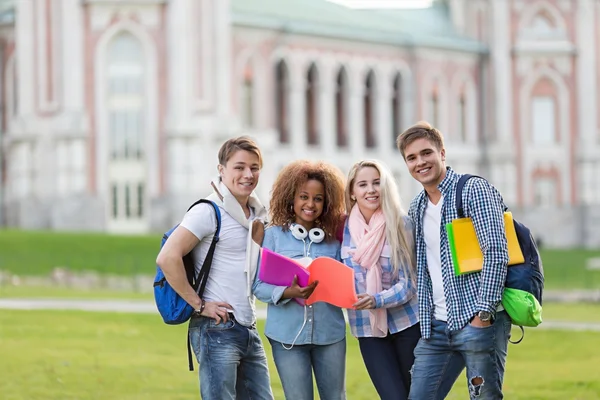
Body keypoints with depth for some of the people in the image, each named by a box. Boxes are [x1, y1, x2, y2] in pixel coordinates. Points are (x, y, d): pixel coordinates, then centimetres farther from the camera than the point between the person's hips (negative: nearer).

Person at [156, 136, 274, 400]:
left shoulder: (256, 215, 15)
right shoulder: (210, 212, -10)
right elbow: (167, 258, -20)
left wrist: (259, 230, 7)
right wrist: (199, 305, -16)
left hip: (249, 329, 8)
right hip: (217, 329, -8)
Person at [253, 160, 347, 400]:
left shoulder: (333, 239, 7)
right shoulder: (274, 235, 0)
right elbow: (259, 286, -5)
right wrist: (288, 292, -22)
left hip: (330, 332, 2)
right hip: (288, 333, -2)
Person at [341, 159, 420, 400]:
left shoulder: (400, 224, -9)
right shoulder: (344, 228, -2)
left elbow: (409, 282, -11)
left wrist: (377, 300, -26)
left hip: (407, 323, -1)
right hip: (368, 328, 1)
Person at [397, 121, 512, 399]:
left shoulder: (473, 190, -7)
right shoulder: (417, 208, 16)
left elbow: (496, 252, -14)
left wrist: (484, 313, -18)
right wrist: (425, 318, 16)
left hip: (479, 322, -7)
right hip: (436, 326, 7)